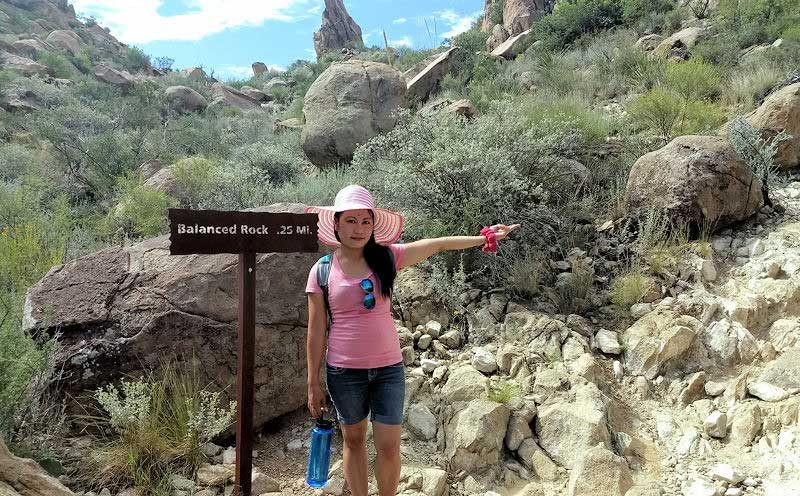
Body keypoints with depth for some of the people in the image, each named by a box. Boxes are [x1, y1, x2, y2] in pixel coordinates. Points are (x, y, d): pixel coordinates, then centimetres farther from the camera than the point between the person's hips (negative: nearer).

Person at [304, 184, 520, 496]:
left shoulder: (386, 257, -2)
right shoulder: (322, 271, -6)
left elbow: (437, 245, 1)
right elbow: (316, 333, -3)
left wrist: (484, 238, -3)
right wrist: (313, 385, 0)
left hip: (388, 368, 1)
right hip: (344, 371, -1)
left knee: (389, 447, 4)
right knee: (353, 440, 15)